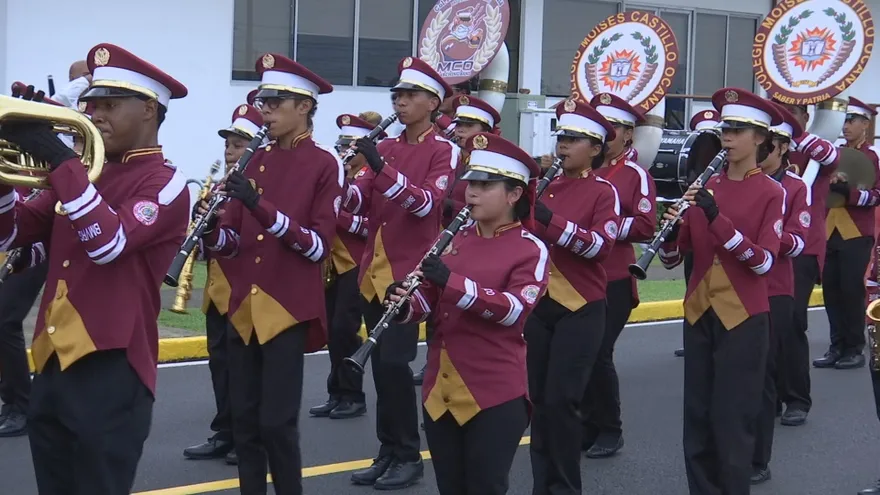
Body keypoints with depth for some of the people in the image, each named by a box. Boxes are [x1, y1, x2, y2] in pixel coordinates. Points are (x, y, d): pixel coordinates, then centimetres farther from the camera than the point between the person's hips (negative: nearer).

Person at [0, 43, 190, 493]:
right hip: (52, 364, 7)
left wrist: (59, 160, -24)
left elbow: (109, 242, -23)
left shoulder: (164, 183, -6)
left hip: (110, 368, -7)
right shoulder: (83, 173, 15)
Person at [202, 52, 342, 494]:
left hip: (288, 307, -5)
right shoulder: (255, 160, 11)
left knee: (276, 421, -4)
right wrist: (210, 230, -13)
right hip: (244, 305, 6)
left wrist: (264, 207, -23)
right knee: (244, 419, 9)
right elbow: (233, 240, 10)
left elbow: (320, 245, -12)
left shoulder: (324, 164, -5)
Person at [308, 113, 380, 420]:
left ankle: (354, 396, 2)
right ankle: (337, 394, 16)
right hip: (334, 264, 8)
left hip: (357, 265, -8)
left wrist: (339, 216, -24)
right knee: (334, 330, 8)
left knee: (345, 328, -8)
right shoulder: (339, 175, 15)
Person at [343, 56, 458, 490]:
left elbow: (427, 203, -21)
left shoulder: (444, 150, -6)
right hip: (374, 269, 6)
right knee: (380, 363, 8)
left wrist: (382, 167, -31)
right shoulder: (385, 147, 13)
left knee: (394, 361, -10)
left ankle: (408, 455, 2)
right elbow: (360, 201, 4)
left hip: (410, 270, -6)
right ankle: (389, 451, 17)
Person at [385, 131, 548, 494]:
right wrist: (403, 305, -13)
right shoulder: (454, 239, 10)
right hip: (440, 388, 6)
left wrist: (453, 283, -30)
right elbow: (428, 300, 11)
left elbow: (516, 310, -20)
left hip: (495, 393, -5)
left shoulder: (531, 250, -6)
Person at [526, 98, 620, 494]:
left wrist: (551, 219, -28)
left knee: (560, 400, -7)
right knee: (538, 398, 8)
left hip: (580, 309, -5)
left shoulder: (603, 191, -5)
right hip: (538, 304, 5)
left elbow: (601, 245, -19)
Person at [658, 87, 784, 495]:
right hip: (700, 312, 5)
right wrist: (670, 229, -16)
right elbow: (671, 258, 6)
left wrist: (717, 219, -26)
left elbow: (763, 261, -17)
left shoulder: (770, 193, -5)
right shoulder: (705, 187, 8)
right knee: (697, 415, 9)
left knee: (732, 419, -1)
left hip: (744, 317, -5)